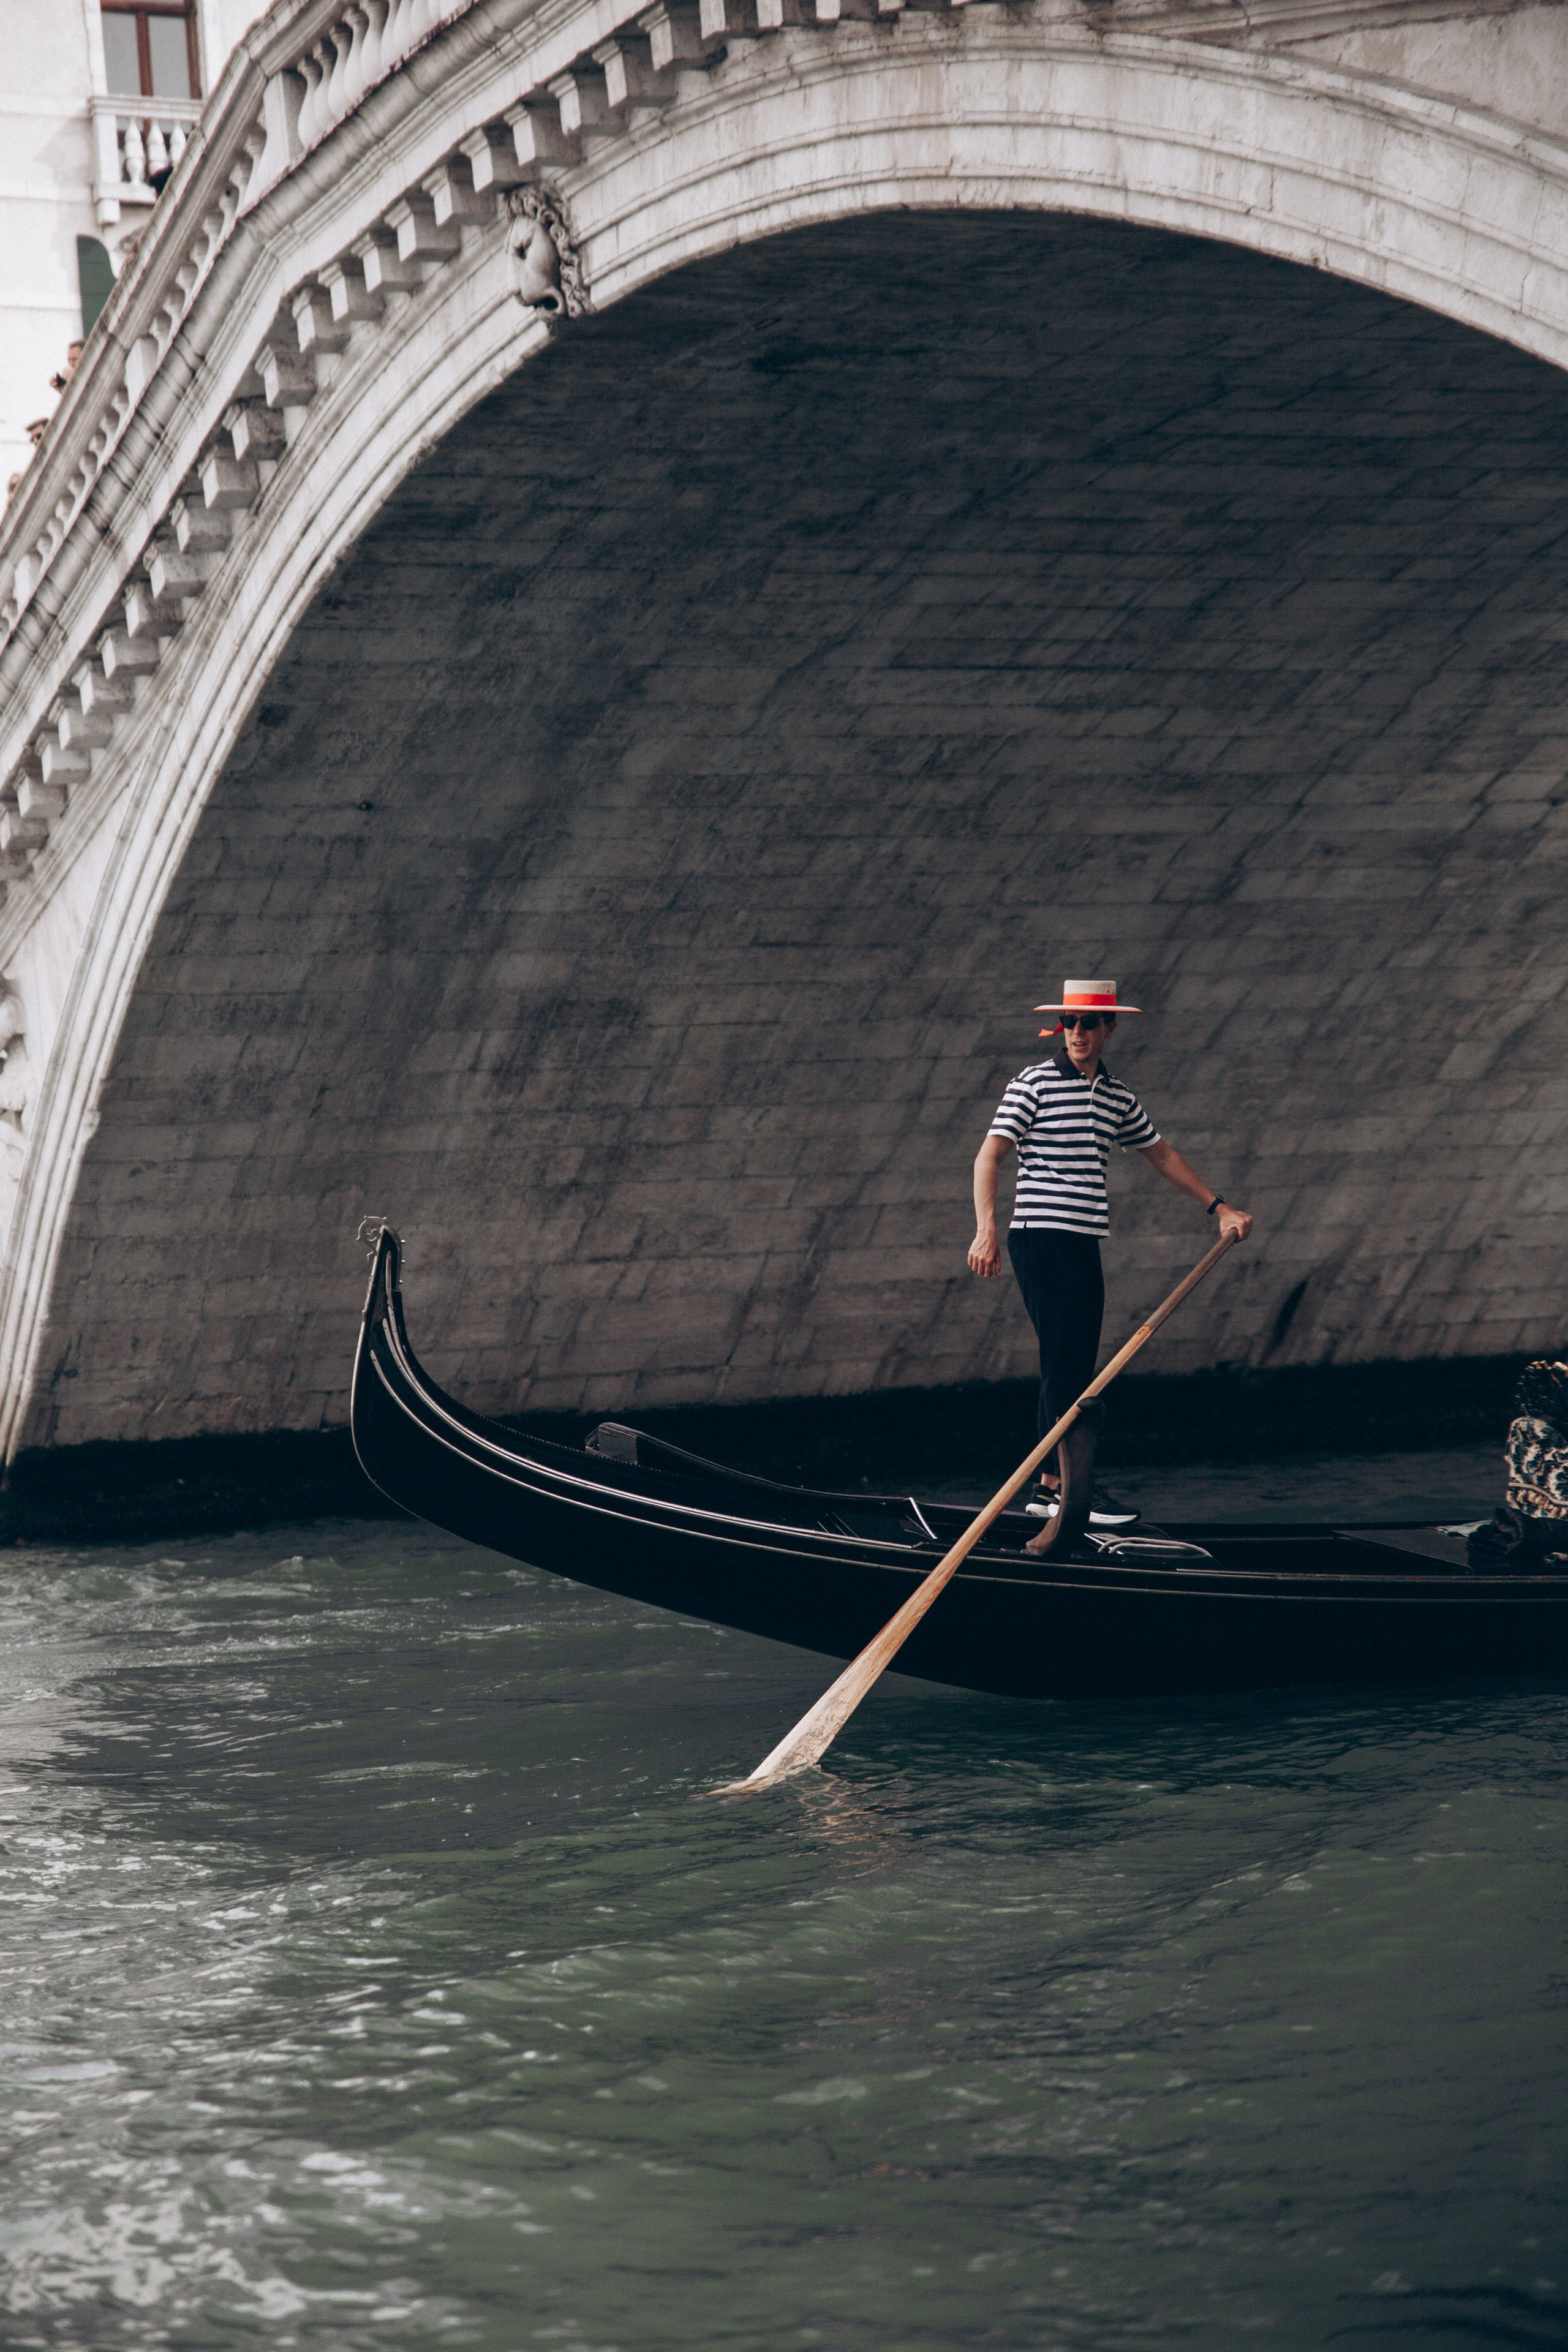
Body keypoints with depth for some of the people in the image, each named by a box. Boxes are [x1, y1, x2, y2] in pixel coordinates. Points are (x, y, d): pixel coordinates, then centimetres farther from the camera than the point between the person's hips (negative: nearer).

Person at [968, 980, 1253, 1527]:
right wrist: (986, 1229, -25)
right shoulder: (1034, 1083, -5)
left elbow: (1161, 1155, 27)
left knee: (1075, 1369, 7)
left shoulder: (1117, 1097, 14)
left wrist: (1218, 1207, 27)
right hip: (1040, 1236, -7)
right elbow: (989, 1156, -12)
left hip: (1084, 1244, 7)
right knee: (1065, 1363, -11)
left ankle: (1048, 1486, 12)